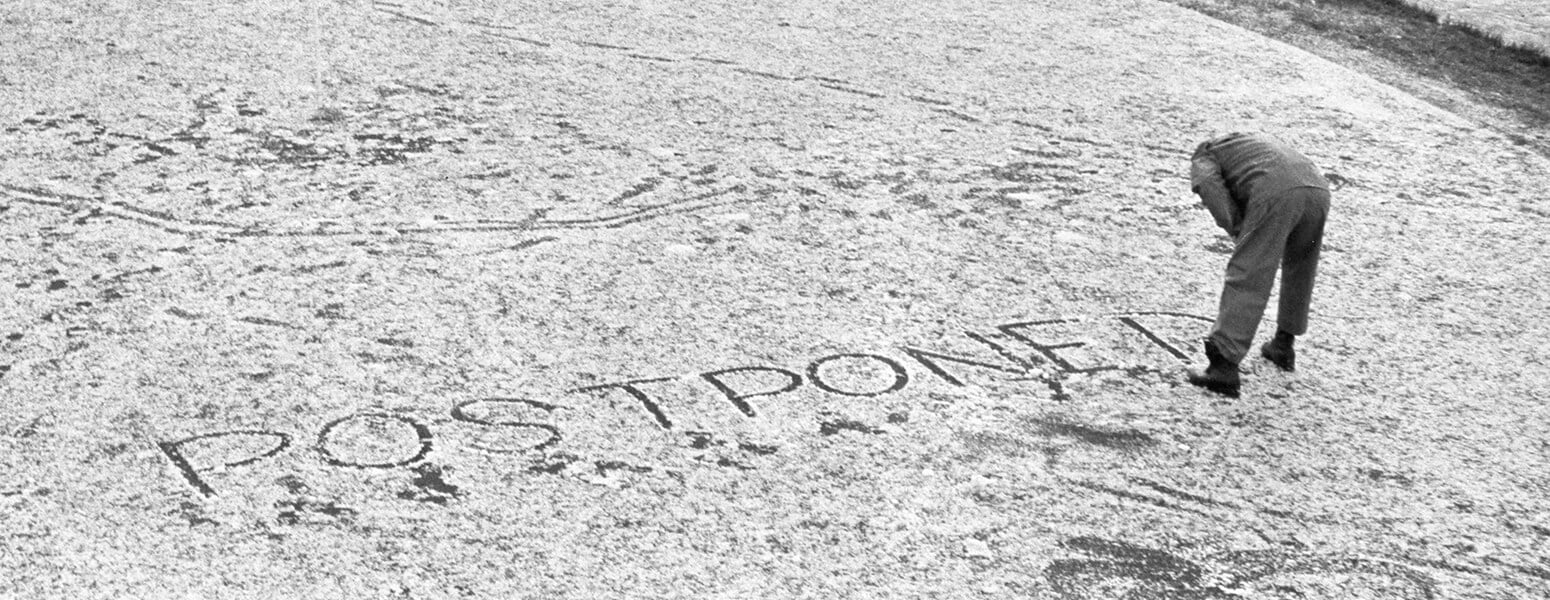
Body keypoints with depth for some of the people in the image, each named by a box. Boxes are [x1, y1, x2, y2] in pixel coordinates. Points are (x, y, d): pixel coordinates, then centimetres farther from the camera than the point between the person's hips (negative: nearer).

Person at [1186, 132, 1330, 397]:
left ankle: (1224, 366, -12)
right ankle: (1283, 346, 38)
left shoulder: (1203, 157, 25)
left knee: (1246, 279, -5)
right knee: (1299, 267, 27)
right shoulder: (1261, 139, 44)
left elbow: (1209, 187, 1)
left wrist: (1238, 233, 6)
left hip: (1275, 194, -6)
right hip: (1318, 188, 6)